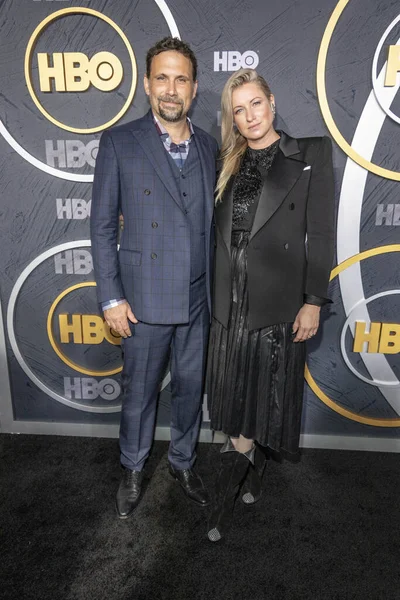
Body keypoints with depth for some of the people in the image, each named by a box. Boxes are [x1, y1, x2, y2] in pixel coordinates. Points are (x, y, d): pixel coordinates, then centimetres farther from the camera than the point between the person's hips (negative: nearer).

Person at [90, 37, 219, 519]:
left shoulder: (209, 148, 7)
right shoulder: (119, 143, -4)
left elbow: (211, 223, 10)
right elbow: (103, 225, -5)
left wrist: (215, 288, 7)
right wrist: (111, 298, -9)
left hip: (198, 298, 4)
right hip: (144, 298, -3)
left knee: (190, 386, 16)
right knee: (138, 392, 12)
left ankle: (182, 461, 41)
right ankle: (133, 470, 38)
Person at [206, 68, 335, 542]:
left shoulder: (310, 155, 1)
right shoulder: (230, 164, 14)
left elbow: (320, 234, -4)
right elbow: (220, 233, 12)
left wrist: (313, 301, -10)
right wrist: (213, 294, 8)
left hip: (278, 299, -4)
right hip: (230, 299, 4)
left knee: (264, 396, 4)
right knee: (235, 395, 12)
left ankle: (225, 496, 23)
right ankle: (251, 477, 35)